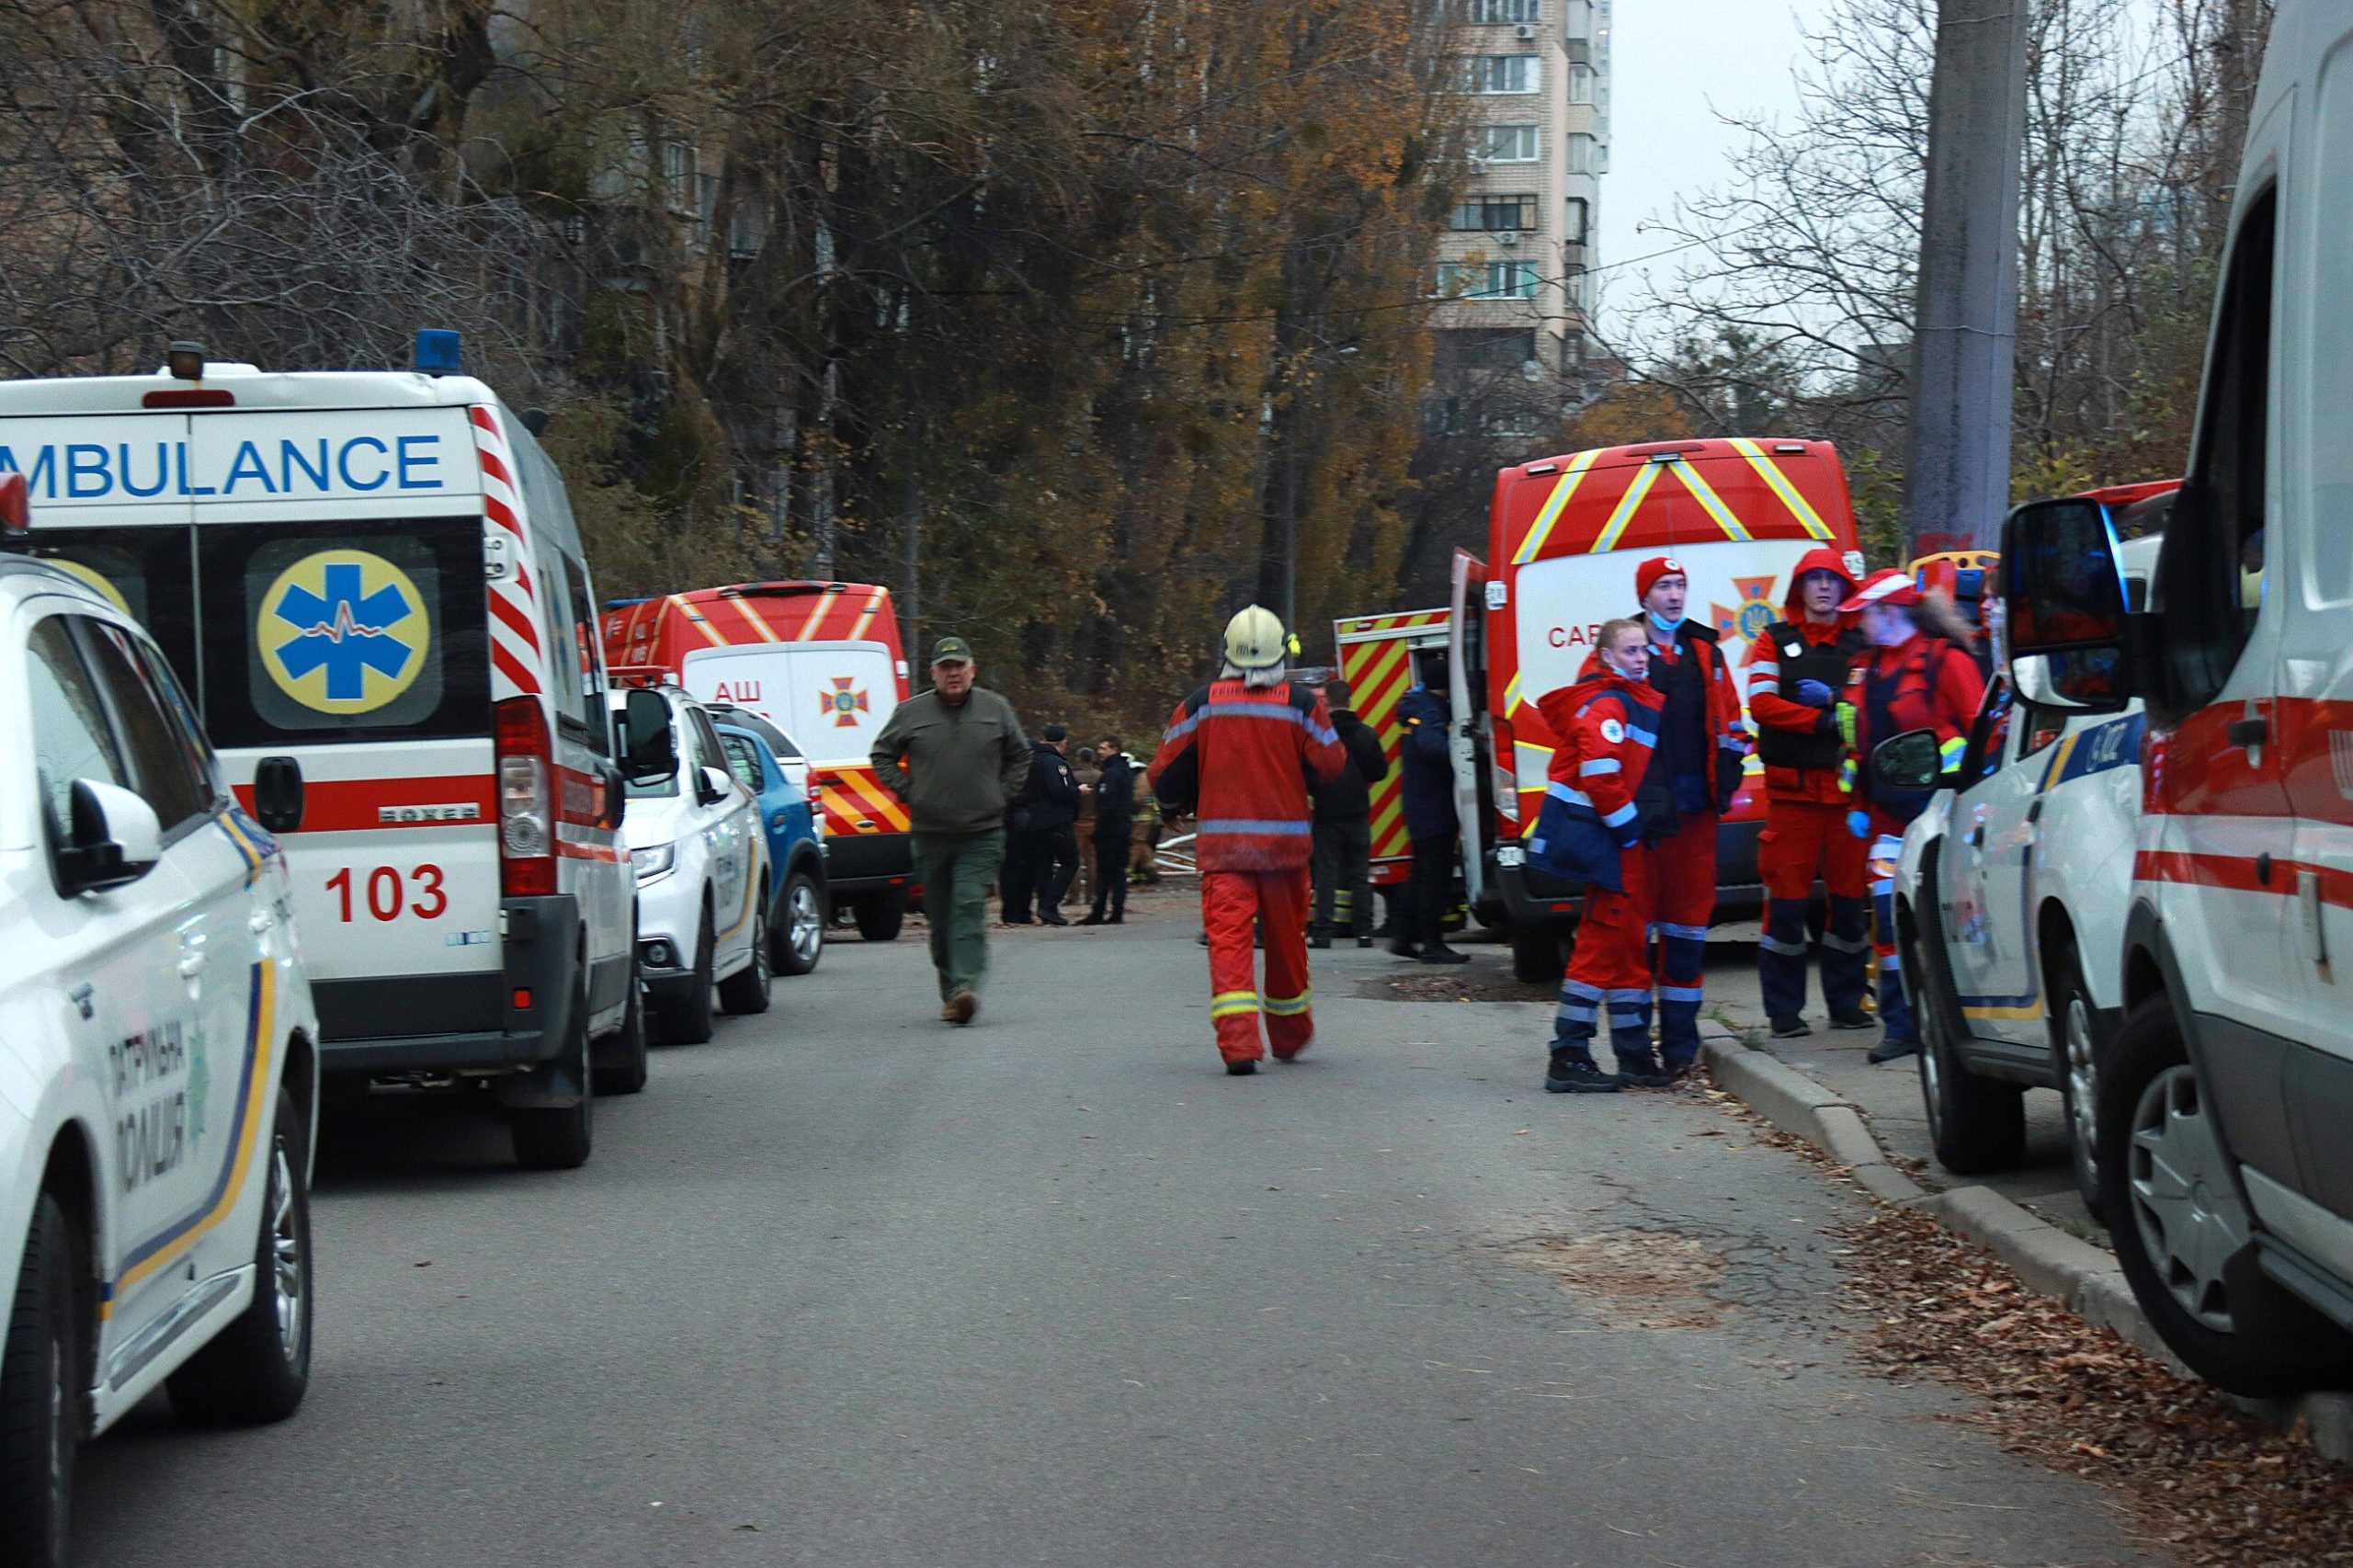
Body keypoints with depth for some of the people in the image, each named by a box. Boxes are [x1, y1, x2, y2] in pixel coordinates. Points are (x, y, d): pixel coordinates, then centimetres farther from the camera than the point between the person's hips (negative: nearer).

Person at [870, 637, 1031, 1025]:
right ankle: (950, 991, 16)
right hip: (931, 834, 1)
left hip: (981, 834, -1)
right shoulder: (910, 713, 2)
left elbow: (1019, 756, 18)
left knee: (969, 907, -15)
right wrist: (908, 793, 1)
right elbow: (882, 756, 13)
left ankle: (966, 986, -24)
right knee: (940, 917, 6)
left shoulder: (996, 709, 6)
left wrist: (1002, 794, 6)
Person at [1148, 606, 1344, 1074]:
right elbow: (1330, 765, 0)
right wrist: (1321, 718, 19)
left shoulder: (1200, 704, -1)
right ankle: (1290, 1035, 32)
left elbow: (1165, 775, 2)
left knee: (1228, 935, -6)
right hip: (1285, 838, 1)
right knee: (1286, 936, 16)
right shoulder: (1301, 703, -3)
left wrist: (1176, 803, 24)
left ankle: (1238, 1041, -23)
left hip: (1221, 841, -1)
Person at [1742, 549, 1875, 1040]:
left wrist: (1834, 699, -15)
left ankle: (1845, 1001, 13)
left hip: (1847, 783, 2)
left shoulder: (1861, 644, 12)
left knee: (1849, 893, 4)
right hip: (1792, 784, -2)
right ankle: (1784, 1010, 2)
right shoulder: (1775, 642, 8)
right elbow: (1761, 704, -6)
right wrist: (1823, 720, -13)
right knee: (1787, 895, -3)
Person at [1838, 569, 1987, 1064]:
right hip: (1890, 817, 7)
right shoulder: (1872, 669, 16)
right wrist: (1859, 805, 19)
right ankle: (1900, 1027, 5)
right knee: (1889, 919, 1)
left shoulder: (1945, 660, -7)